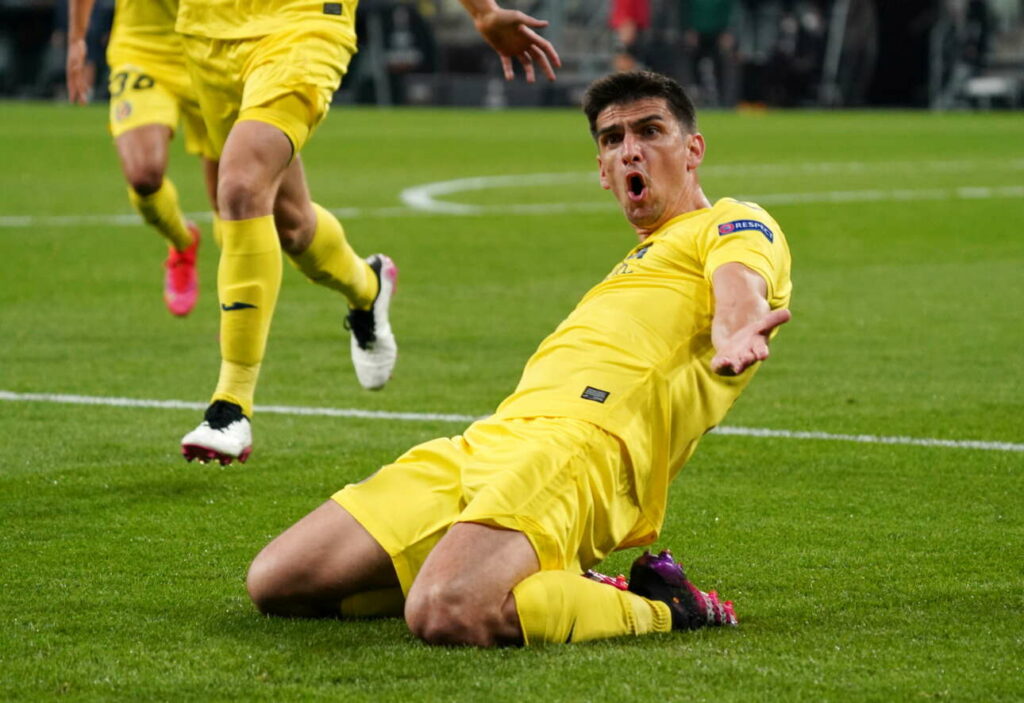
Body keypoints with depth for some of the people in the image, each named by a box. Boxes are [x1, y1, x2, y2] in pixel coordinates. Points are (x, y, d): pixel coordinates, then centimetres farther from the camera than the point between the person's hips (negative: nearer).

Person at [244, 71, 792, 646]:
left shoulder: (736, 223, 11)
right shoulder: (639, 264, 36)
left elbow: (739, 288, -15)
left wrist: (736, 337, -37)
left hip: (579, 440, -10)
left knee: (446, 615, -37)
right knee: (275, 583, -1)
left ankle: (659, 606, -11)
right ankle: (539, 590, 8)